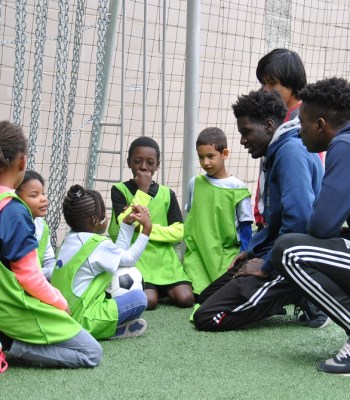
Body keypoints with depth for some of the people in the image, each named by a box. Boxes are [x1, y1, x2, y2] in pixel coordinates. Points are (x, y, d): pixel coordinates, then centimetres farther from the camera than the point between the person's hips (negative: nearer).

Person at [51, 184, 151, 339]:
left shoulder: (70, 239, 10)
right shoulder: (100, 245, -14)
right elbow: (130, 259, 4)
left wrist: (127, 223, 18)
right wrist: (146, 229, 8)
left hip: (61, 314, 9)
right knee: (139, 297, -9)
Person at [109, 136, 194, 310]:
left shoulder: (167, 194, 9)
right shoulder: (120, 190, 2)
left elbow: (179, 232, -1)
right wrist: (142, 191, -10)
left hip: (164, 258, 3)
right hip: (134, 259, -3)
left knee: (186, 298, -17)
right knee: (148, 301, -28)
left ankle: (163, 289, 14)